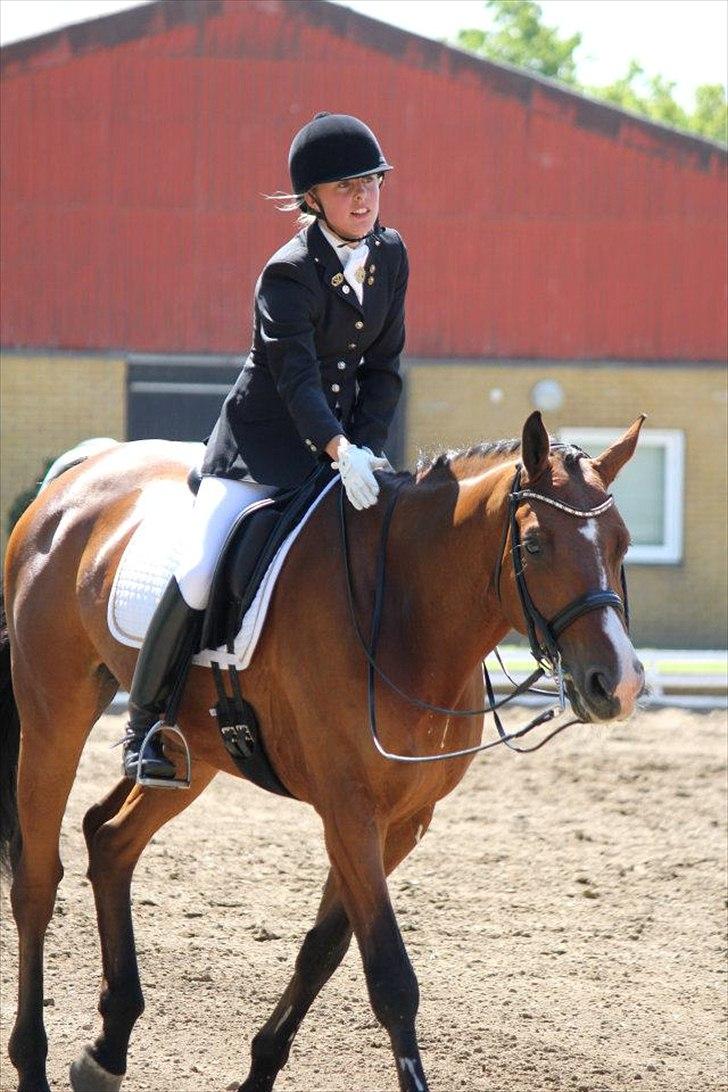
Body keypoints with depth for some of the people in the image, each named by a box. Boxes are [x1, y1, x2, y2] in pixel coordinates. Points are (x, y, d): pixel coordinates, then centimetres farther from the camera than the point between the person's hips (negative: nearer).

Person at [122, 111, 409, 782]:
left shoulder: (391, 255, 2)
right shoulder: (288, 275, -17)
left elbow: (383, 366, 6)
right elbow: (295, 379, -28)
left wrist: (366, 449, -8)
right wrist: (340, 453, -43)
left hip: (346, 440, 6)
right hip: (263, 443, -6)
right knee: (199, 573, -19)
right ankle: (146, 723, -3)